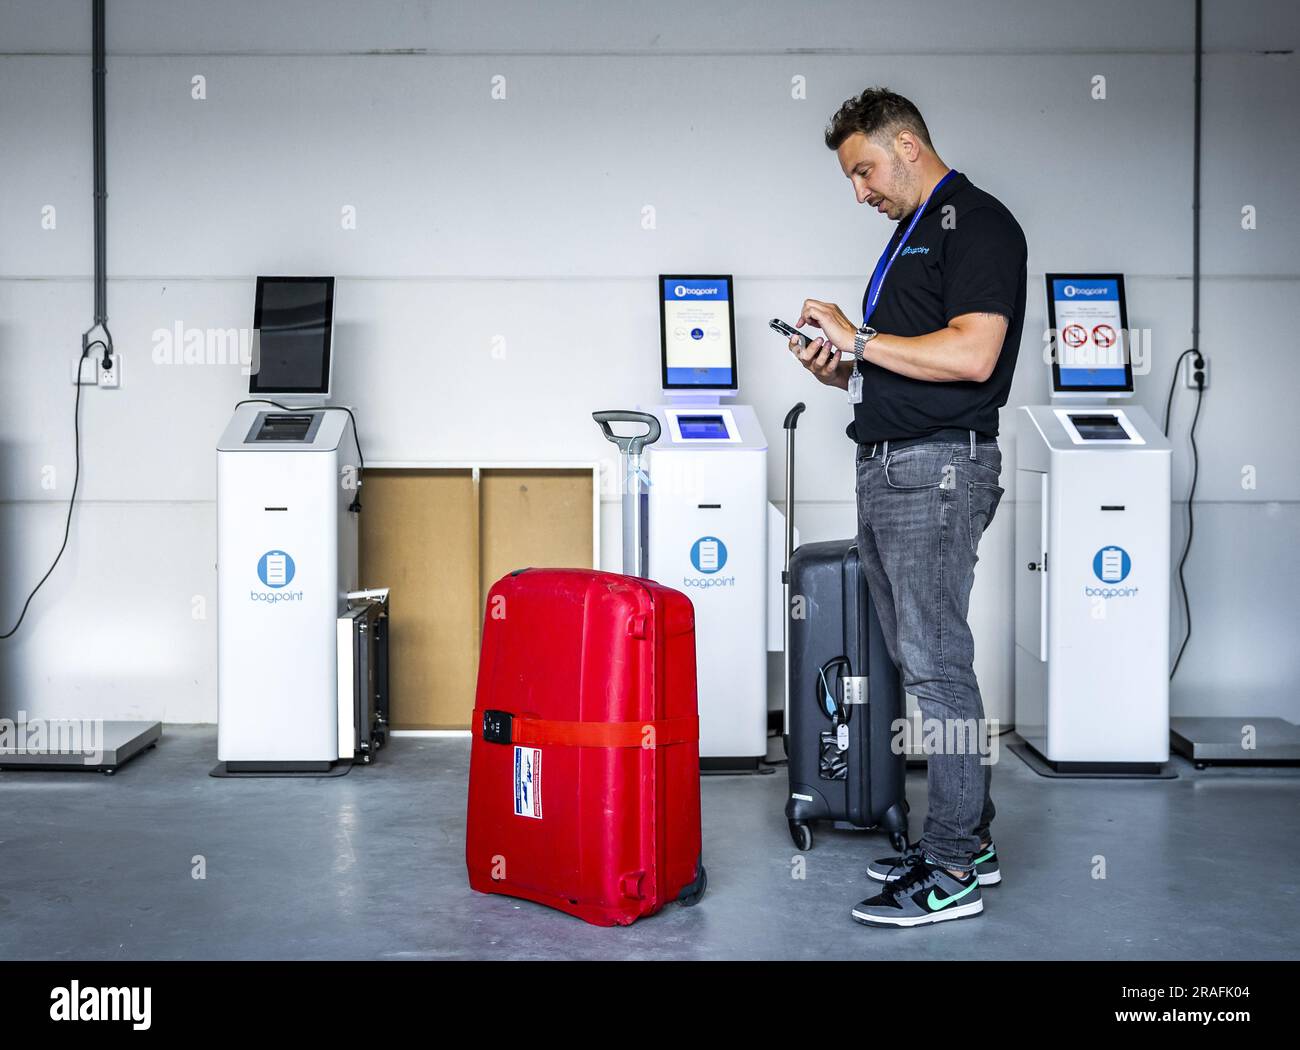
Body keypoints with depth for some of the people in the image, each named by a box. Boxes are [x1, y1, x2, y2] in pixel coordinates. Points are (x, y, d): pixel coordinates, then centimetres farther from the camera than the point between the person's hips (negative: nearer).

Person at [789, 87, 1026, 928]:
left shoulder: (977, 223, -9)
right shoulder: (912, 233, 22)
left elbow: (971, 355, -22)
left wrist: (859, 337, -14)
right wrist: (843, 371, 6)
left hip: (938, 468, -10)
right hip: (885, 465, 10)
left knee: (936, 663, -8)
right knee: (921, 661, 12)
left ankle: (952, 872, 0)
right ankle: (967, 837, 22)